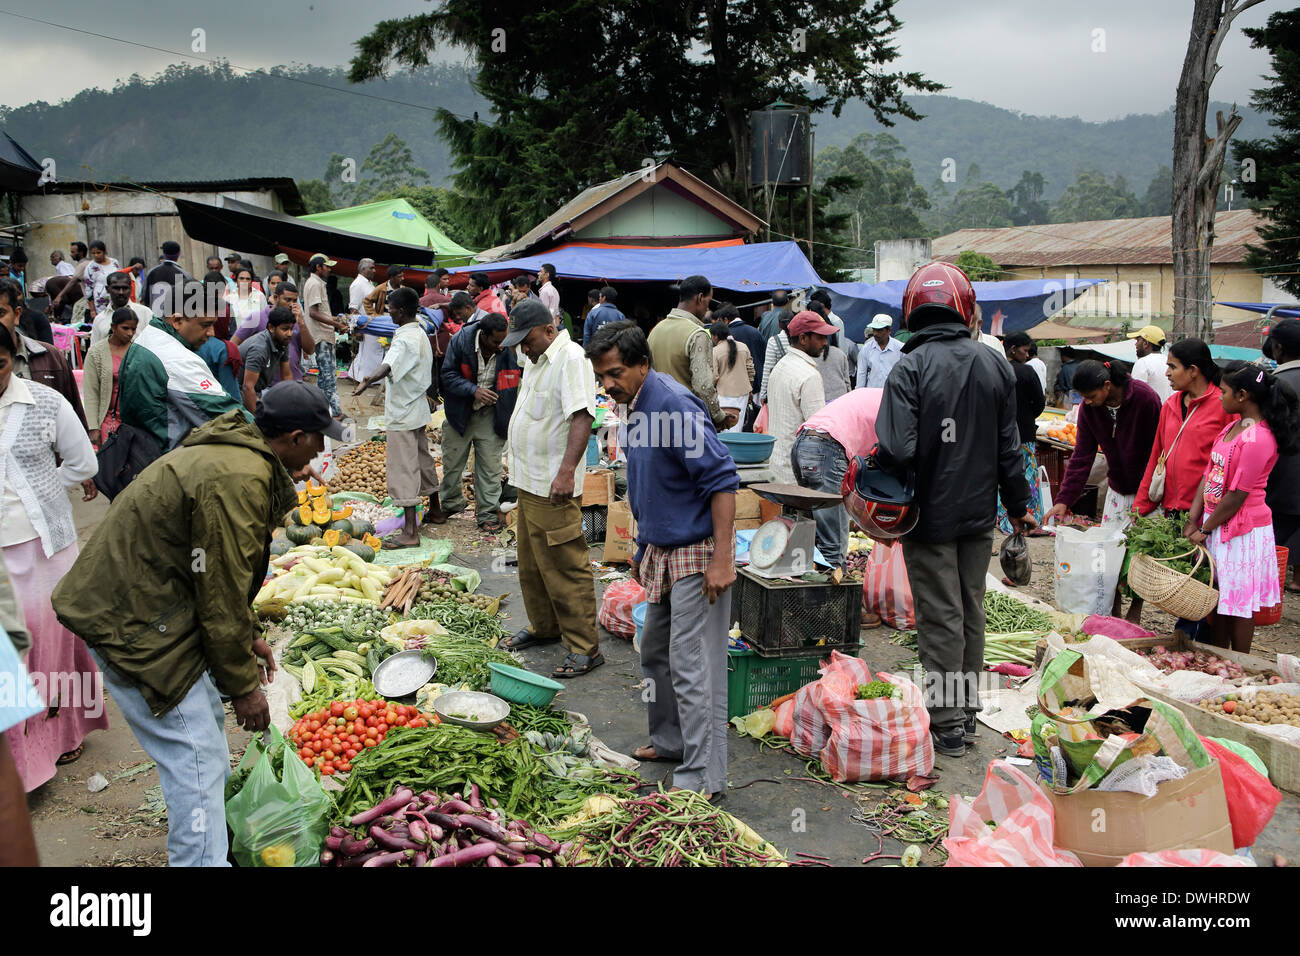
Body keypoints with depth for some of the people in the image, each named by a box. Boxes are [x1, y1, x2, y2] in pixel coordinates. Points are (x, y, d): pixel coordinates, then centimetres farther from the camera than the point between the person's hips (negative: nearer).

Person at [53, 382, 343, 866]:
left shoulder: (231, 454, 9)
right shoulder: (238, 481, -26)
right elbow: (222, 592, -22)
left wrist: (249, 636, 21)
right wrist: (242, 685, -11)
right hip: (131, 622, -11)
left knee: (208, 719, 22)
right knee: (195, 757, -8)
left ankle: (209, 841, 40)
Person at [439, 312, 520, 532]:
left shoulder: (508, 349, -14)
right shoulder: (460, 340, -16)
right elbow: (448, 375, -11)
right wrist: (474, 391, -25)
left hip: (490, 415, 0)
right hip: (460, 412, 1)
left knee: (490, 466, 2)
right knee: (452, 462, 14)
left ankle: (488, 514, 14)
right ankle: (451, 504, 36)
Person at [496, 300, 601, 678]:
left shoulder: (571, 359, -17)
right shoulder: (537, 360, 14)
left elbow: (582, 417, -27)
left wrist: (566, 471, -35)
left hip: (554, 487, -10)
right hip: (529, 481, 10)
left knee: (565, 567, -6)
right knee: (531, 561, 19)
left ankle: (585, 647, 2)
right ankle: (543, 626, 35)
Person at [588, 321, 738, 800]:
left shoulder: (674, 404, -20)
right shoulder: (637, 407, 10)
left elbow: (722, 479, -24)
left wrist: (721, 560, -27)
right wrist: (644, 549, 23)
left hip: (698, 553, -10)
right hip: (664, 551, 10)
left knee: (691, 664, -8)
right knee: (655, 653, 19)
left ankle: (701, 777, 1)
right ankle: (671, 741, 36)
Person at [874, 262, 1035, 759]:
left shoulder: (910, 368, -17)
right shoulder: (995, 365, 2)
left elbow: (897, 451, -26)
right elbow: (1009, 447, 8)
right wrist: (1018, 504, 19)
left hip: (931, 515, -5)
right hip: (979, 513, 5)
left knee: (941, 618, 4)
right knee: (971, 612, 17)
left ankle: (947, 726, 13)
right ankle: (967, 711, 30)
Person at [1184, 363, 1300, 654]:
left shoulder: (1258, 439, -21)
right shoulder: (1232, 427, 8)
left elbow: (1236, 496, -19)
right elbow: (1209, 474, 6)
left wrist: (1204, 530, -11)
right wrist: (1193, 521, 1)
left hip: (1243, 530, -8)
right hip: (1216, 523, 9)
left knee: (1238, 603, 4)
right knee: (1218, 599, 16)